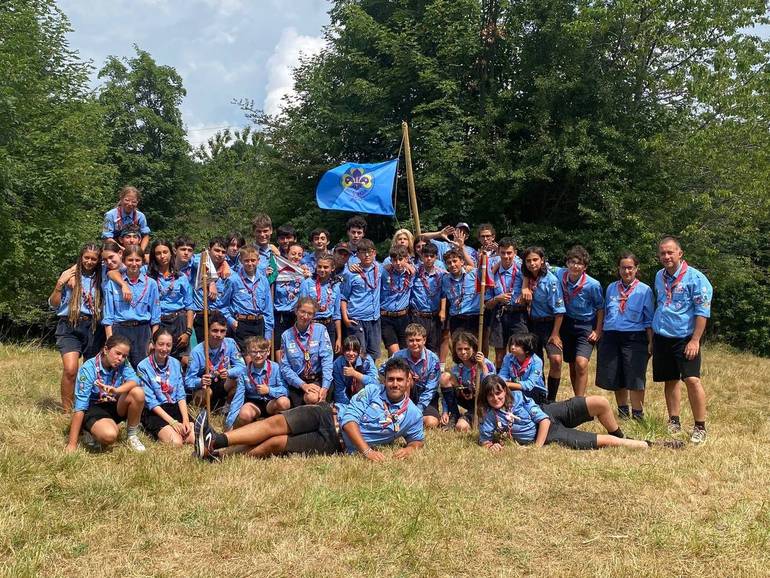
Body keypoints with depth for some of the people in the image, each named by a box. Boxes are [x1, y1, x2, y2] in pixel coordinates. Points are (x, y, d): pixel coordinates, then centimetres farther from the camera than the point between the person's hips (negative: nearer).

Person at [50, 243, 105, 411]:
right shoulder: (70, 276, 5)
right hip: (70, 326, -3)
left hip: (94, 327, 3)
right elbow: (53, 305, 4)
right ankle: (67, 411, -9)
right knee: (70, 369, -19)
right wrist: (60, 284, -6)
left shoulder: (100, 278, 11)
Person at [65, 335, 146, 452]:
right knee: (109, 435, -36)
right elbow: (80, 405, -24)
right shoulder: (89, 368, -20)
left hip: (115, 407, 5)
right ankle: (91, 433, 1)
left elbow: (134, 380, -26)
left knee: (138, 392, -24)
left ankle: (132, 436, -5)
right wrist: (72, 443, -26)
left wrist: (116, 390, -48)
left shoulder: (123, 364, -7)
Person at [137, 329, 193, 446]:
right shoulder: (143, 367, -8)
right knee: (176, 443, -27)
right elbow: (150, 401, -12)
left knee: (194, 438, -19)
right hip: (154, 412, -5)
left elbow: (181, 395, 5)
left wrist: (185, 419, -12)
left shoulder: (176, 364, 7)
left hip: (175, 408, 5)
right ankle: (155, 432, 4)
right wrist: (173, 422, -19)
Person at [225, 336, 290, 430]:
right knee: (245, 414, -35)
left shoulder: (275, 368, -8)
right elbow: (238, 397, -8)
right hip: (253, 403, -1)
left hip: (271, 403, 1)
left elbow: (285, 391, -10)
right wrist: (230, 422, -15)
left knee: (284, 402, -33)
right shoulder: (244, 372, -4)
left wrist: (269, 390, -26)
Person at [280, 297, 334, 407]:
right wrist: (302, 385, -14)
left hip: (317, 380, -1)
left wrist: (325, 387, -20)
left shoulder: (320, 330, 0)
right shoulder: (286, 336, 4)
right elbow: (285, 367, 0)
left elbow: (327, 360, -8)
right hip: (296, 382, 1)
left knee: (313, 398, -31)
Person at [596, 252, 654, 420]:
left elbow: (649, 320, 0)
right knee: (615, 379, 9)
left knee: (635, 379, -4)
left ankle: (637, 415, 8)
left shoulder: (644, 290, 0)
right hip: (611, 337, 4)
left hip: (634, 338, -4)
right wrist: (601, 336, 14)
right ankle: (622, 412, 25)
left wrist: (650, 342, -6)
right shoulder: (611, 288, 12)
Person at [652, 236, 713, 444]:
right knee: (670, 380, 10)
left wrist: (695, 340, -16)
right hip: (662, 337, 6)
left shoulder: (695, 277, -9)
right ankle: (674, 423, 19)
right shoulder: (659, 276, 10)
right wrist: (652, 338, 19)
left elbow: (703, 311, -11)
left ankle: (700, 427, -5)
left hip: (685, 338, -5)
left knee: (692, 379, -14)